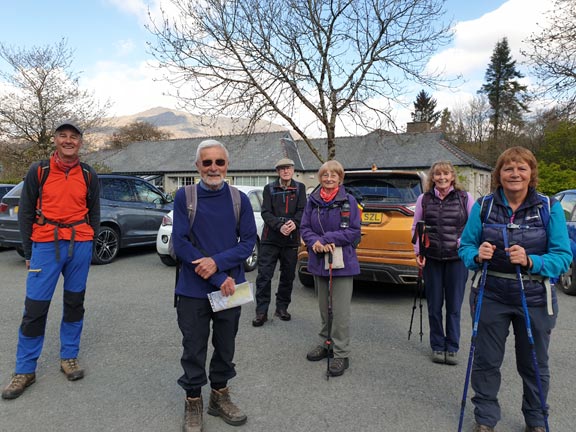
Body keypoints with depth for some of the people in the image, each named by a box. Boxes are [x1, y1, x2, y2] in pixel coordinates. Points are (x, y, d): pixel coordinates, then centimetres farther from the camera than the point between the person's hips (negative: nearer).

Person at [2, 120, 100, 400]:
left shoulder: (89, 176, 7)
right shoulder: (38, 171, 3)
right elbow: (25, 213, 5)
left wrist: (86, 246, 5)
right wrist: (28, 252, 2)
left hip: (79, 246, 2)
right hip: (46, 245, -2)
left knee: (75, 303, 10)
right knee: (35, 307, -2)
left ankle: (69, 357, 25)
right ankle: (25, 370, 13)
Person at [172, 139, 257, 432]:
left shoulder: (239, 199, 1)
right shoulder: (184, 196, -5)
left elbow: (248, 241, -2)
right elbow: (180, 243, -11)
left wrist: (218, 262, -20)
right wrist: (219, 279, -15)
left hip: (230, 287, 2)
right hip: (193, 289, -2)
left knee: (226, 346, 16)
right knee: (194, 349, 9)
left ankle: (219, 396, 37)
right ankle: (193, 402, 31)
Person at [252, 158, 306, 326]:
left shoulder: (299, 188, 8)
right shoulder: (269, 188, 5)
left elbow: (302, 210, 0)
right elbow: (265, 212, -5)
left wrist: (294, 223, -21)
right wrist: (280, 226, -21)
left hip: (291, 239, 2)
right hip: (270, 238, -1)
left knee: (288, 276, 10)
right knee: (264, 275, -4)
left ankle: (282, 308, 25)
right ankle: (261, 311, 4)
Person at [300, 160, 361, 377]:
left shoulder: (348, 201, -6)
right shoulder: (312, 201, 5)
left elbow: (354, 231, -10)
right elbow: (305, 228, 5)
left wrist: (326, 239, -17)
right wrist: (314, 242, -16)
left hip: (342, 262, -4)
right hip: (319, 261, 4)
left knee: (341, 310, -3)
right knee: (323, 307, 17)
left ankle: (342, 354, 9)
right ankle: (325, 344, 34)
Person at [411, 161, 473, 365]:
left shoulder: (465, 198, 2)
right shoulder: (424, 199, 6)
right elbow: (416, 228, 8)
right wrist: (418, 252, 0)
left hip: (457, 258, -1)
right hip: (431, 258, 1)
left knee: (454, 306, 6)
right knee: (434, 306, 9)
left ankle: (452, 348, 21)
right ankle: (437, 347, 23)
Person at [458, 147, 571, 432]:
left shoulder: (550, 208, -5)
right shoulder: (483, 206, -2)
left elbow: (563, 256, -9)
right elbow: (465, 246, 0)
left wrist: (530, 261, -27)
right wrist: (477, 256, -22)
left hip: (534, 299, 0)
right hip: (491, 296, 1)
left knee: (534, 364, 16)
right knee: (486, 361, 12)